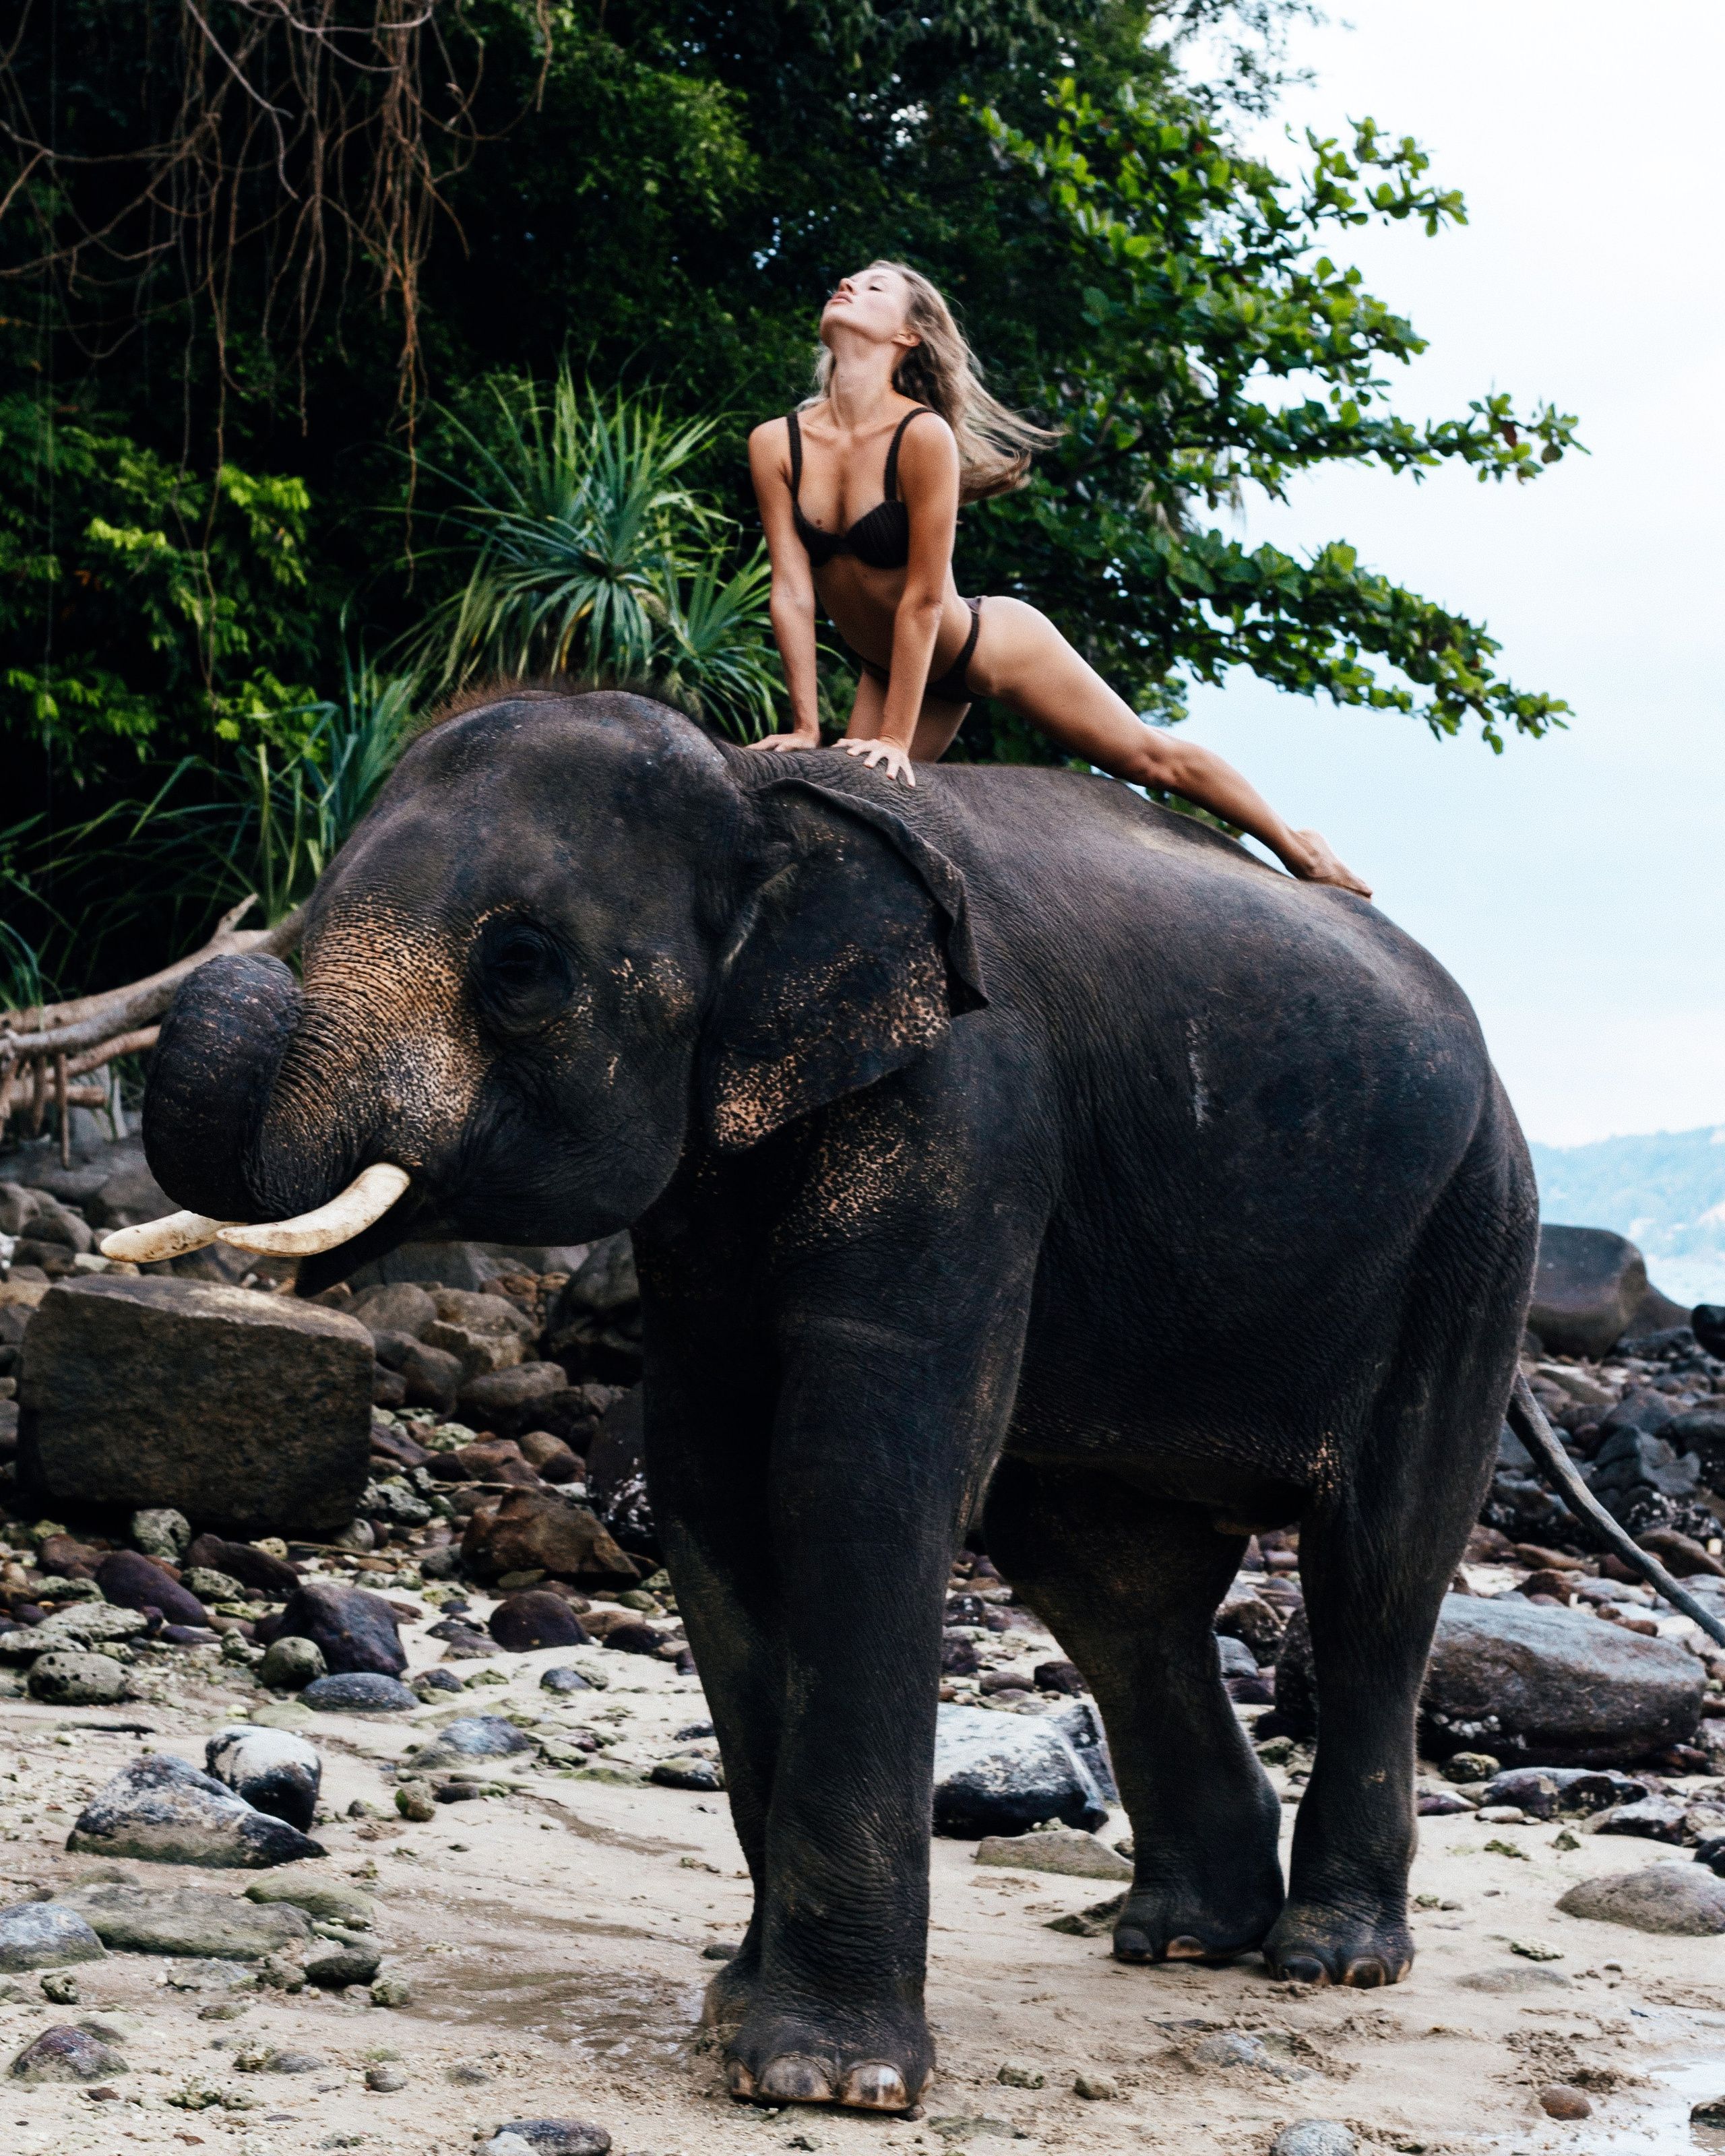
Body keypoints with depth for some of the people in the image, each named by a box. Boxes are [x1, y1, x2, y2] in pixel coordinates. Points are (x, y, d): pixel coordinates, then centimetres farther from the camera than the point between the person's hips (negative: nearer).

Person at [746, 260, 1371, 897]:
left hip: (990, 645, -5)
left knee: (1150, 756, 9)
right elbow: (792, 588, -14)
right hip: (892, 668, 5)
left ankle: (1298, 849, 29)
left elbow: (923, 598, -28)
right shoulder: (775, 444, -15)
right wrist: (805, 727, -16)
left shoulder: (924, 436, -29)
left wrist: (895, 741, -27)